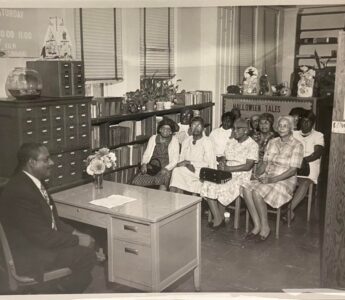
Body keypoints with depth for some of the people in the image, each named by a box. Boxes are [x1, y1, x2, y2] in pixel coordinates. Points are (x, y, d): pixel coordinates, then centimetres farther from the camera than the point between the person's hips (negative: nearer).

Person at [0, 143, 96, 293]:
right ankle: (50, 292, 2)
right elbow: (42, 237, -25)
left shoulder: (32, 181, 4)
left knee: (88, 241, 3)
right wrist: (77, 240, -16)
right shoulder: (19, 191, -26)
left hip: (41, 241, 10)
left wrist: (74, 233, -2)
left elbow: (52, 218, 12)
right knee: (87, 256, -16)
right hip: (28, 257, -10)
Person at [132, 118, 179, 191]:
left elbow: (175, 160, 1)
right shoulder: (153, 138, 15)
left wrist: (166, 168, -16)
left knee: (163, 179, -39)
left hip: (165, 169, -3)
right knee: (135, 182, -24)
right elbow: (147, 154, 14)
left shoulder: (174, 140, 6)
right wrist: (144, 164, -7)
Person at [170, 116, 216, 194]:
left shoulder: (206, 142, -1)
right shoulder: (186, 141, 16)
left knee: (177, 170, -27)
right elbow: (181, 159, 13)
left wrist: (189, 162, -13)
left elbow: (210, 164, -7)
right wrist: (188, 165, -12)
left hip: (201, 173, -4)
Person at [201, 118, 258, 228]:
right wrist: (222, 163, -6)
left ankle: (220, 218, -11)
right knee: (208, 185, -21)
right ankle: (217, 218, -18)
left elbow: (248, 166, -13)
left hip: (241, 176, -6)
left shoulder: (252, 145, -3)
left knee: (223, 188, -31)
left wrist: (228, 168, -18)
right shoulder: (230, 142, 17)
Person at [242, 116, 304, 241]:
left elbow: (293, 170, -13)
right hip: (267, 177, 6)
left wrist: (274, 179, -20)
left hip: (285, 180, -6)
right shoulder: (272, 142, 13)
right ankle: (257, 225, -18)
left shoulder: (297, 145, -6)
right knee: (246, 189, -23)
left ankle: (265, 227, -13)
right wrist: (258, 173, -5)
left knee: (257, 193, -30)